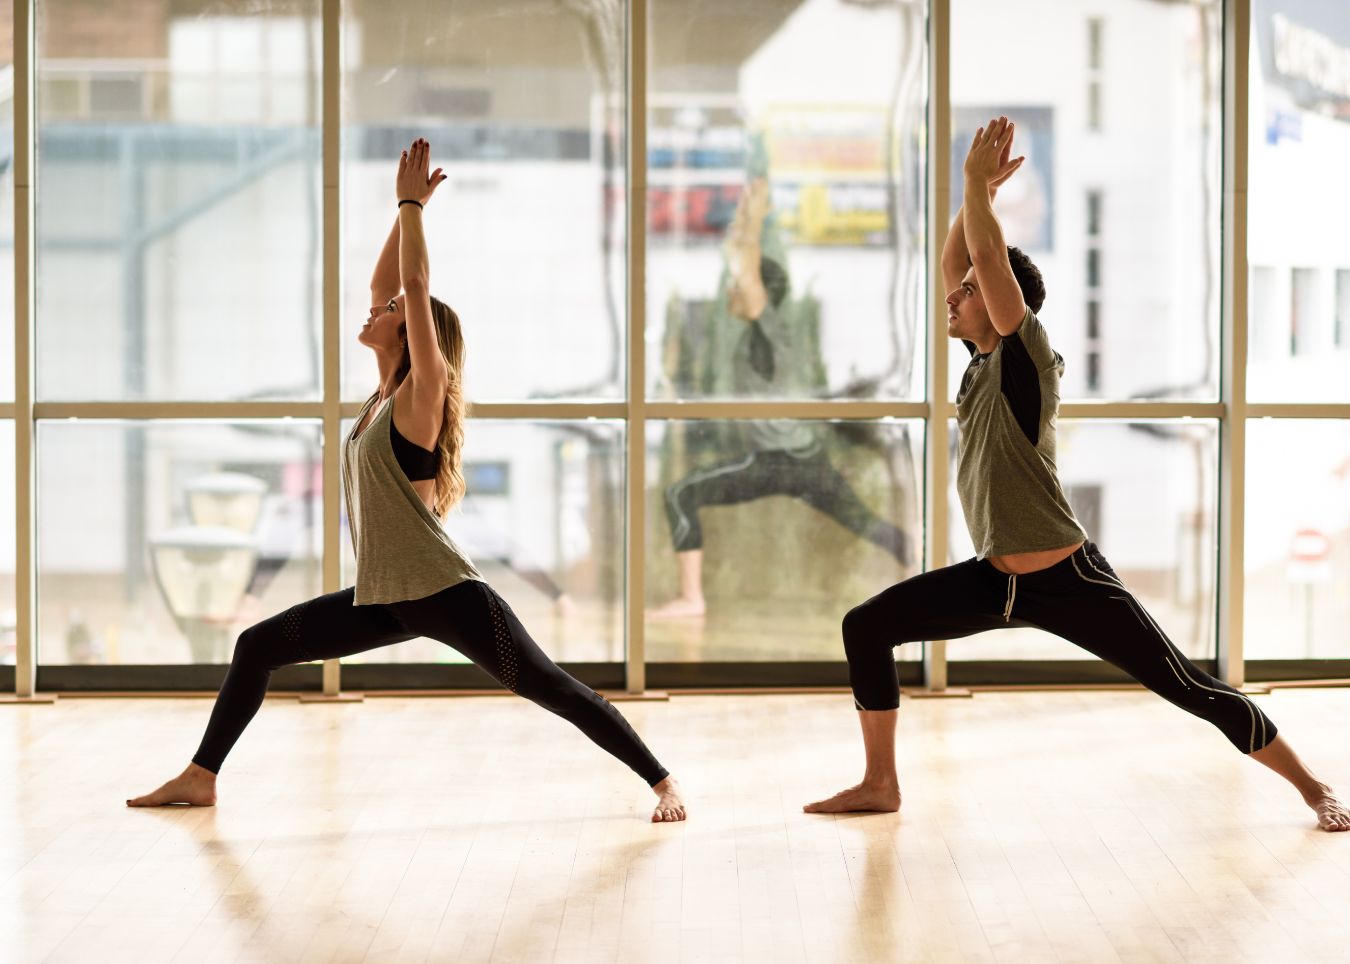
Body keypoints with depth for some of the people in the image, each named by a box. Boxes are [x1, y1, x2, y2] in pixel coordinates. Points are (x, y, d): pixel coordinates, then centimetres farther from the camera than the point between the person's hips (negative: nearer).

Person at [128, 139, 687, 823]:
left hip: (444, 594, -9)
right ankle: (201, 777, 17)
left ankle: (664, 783, 0)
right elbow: (386, 284, 15)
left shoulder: (422, 393, -10)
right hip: (383, 599, 9)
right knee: (256, 647, 10)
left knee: (553, 690, -6)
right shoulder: (385, 394, 10)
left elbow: (415, 288, -17)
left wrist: (412, 205, -10)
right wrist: (406, 208, 12)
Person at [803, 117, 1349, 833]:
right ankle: (879, 784, 9)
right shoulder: (982, 358, 6)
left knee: (1194, 691, -3)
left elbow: (990, 257, -23)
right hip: (995, 580, 8)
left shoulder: (1026, 357, -14)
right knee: (864, 627, 1)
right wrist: (980, 188, 5)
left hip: (1068, 583, -8)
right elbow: (955, 262, 13)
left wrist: (979, 184, -13)